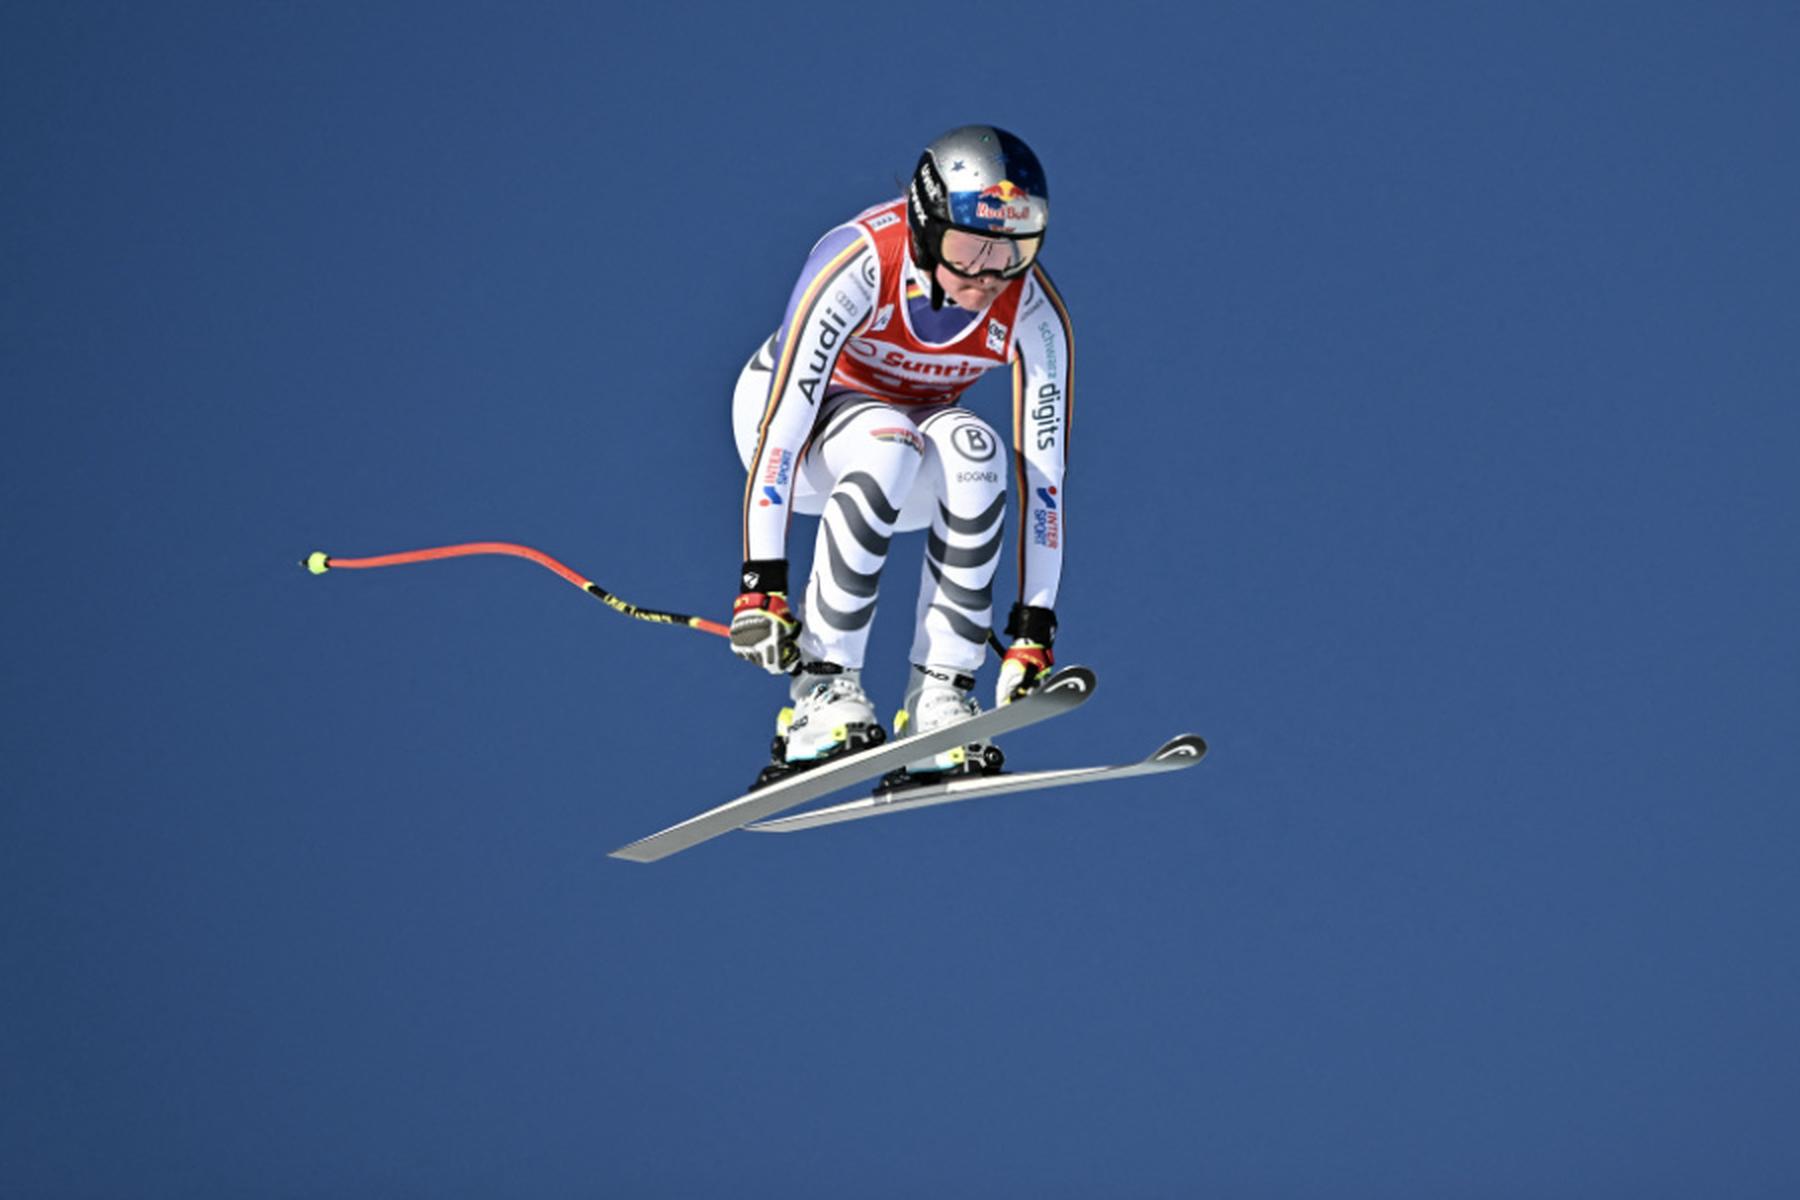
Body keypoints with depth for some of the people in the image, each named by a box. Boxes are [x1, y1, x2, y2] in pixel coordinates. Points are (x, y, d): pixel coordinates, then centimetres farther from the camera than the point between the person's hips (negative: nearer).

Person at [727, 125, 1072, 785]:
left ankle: (939, 695, -29)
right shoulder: (859, 264, -33)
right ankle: (820, 690, -30)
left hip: (917, 421, 3)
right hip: (792, 409, -3)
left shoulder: (1035, 314, -23)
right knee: (888, 446, -38)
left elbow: (1042, 472, -20)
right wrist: (761, 583, -40)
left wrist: (1034, 630, -24)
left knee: (972, 449, -34)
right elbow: (782, 421, -35)